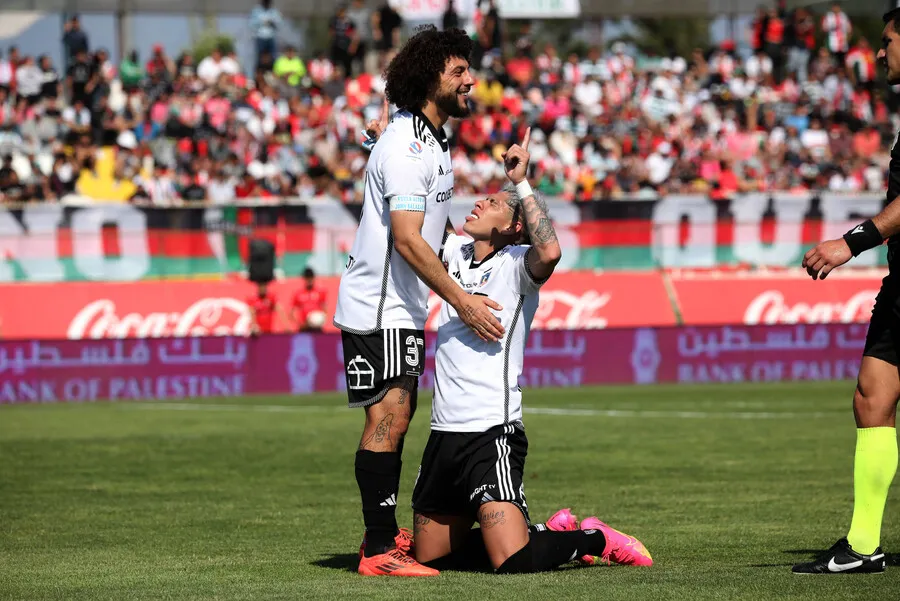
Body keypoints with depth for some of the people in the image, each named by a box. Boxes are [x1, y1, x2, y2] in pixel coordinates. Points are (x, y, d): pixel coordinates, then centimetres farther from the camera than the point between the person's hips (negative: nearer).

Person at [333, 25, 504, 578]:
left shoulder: (435, 141, 14)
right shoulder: (405, 146, -19)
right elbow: (407, 240, -26)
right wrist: (460, 300, -27)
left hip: (406, 307, 10)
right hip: (377, 307, -10)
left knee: (398, 418, 15)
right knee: (388, 418, -14)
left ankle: (384, 532, 24)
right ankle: (379, 551, -15)